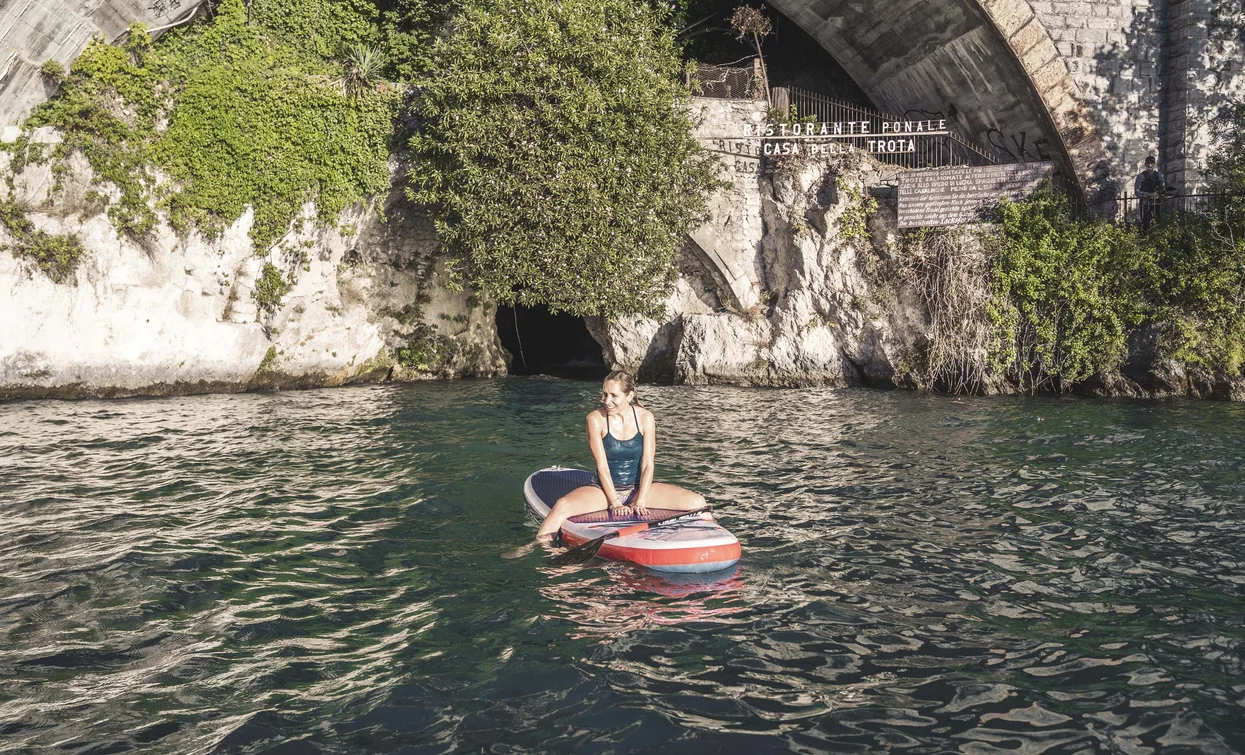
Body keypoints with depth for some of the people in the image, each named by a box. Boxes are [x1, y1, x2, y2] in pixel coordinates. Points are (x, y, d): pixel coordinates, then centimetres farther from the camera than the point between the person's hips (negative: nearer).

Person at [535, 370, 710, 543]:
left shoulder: (645, 418, -6)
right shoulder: (596, 418, -11)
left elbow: (648, 465, -9)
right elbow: (602, 466, -13)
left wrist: (640, 501, -21)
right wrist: (615, 502, -21)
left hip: (639, 488, 2)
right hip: (604, 489, -2)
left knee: (697, 503, -16)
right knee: (562, 506, -33)